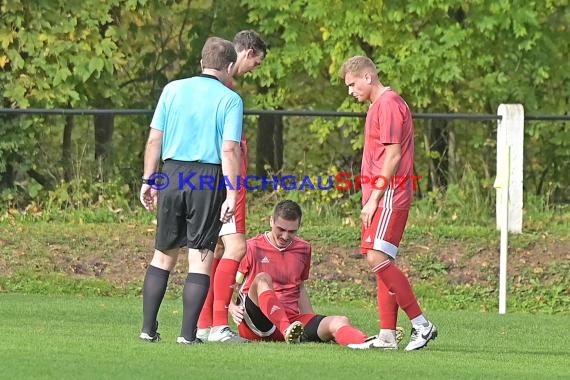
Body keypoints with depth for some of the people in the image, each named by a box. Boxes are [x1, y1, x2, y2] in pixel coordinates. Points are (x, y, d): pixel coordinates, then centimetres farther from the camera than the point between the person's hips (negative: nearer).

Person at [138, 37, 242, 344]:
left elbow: (154, 138, 6)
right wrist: (231, 193, -12)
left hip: (172, 174, 3)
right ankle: (188, 333, -4)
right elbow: (229, 149, -11)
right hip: (209, 179, -3)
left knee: (163, 255, 14)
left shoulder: (173, 89, 7)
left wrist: (148, 180, 12)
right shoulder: (230, 100, -3)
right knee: (200, 259, 1)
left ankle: (148, 328, 12)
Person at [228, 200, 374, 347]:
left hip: (293, 320, 4)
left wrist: (314, 325, 19)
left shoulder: (303, 249, 17)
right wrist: (232, 308, -16)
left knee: (340, 322, -23)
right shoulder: (252, 247, 3)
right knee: (262, 279, -34)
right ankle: (287, 330, -59)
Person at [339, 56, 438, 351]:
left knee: (378, 258, -18)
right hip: (378, 198, 10)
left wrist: (373, 199, -16)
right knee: (380, 261, 7)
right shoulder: (379, 105, 20)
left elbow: (393, 156, -16)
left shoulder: (389, 104, -11)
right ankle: (387, 335, 7)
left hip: (388, 195, -10)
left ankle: (421, 324, -16)